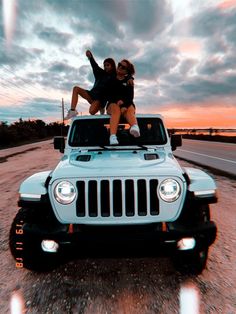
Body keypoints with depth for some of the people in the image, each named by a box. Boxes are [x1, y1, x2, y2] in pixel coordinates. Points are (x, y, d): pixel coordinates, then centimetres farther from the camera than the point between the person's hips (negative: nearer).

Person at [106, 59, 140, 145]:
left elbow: (130, 97, 2)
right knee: (116, 109, -36)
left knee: (130, 110, -34)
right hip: (113, 104, -1)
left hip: (127, 104, 1)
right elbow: (108, 96, 6)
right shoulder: (111, 80, 15)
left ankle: (135, 127, -68)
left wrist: (123, 102, -20)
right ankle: (112, 136, -58)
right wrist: (117, 101, -14)